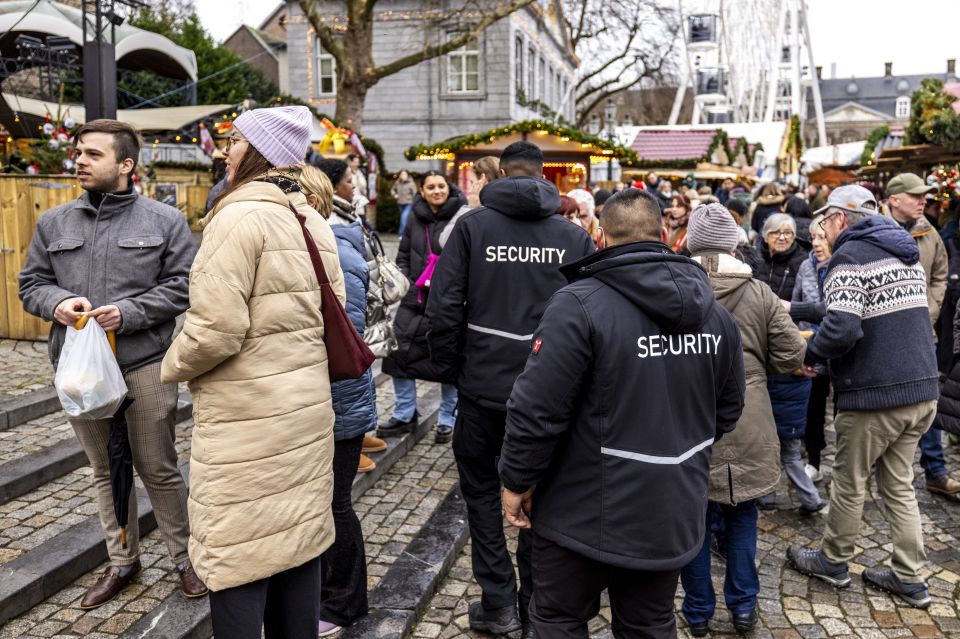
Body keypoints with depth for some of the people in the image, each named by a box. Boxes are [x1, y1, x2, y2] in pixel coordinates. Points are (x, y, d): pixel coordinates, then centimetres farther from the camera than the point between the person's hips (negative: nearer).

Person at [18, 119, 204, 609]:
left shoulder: (164, 220, -1)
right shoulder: (53, 223, 9)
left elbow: (183, 284, -5)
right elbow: (31, 283, 13)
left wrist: (129, 312, -16)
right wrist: (58, 302, -10)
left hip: (144, 366, -4)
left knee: (158, 469, 5)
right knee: (105, 471, 15)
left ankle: (183, 556, 23)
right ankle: (122, 561, 31)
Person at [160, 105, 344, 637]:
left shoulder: (240, 217, -15)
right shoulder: (314, 223, 10)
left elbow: (215, 330, -19)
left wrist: (173, 366, -1)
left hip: (246, 421, -8)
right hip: (307, 409, 8)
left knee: (239, 563, 3)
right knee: (298, 542, 17)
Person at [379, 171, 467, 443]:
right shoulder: (415, 221, 13)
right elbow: (403, 257, 20)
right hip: (415, 299, 6)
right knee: (399, 354, 5)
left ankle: (448, 420, 21)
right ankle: (405, 415, 23)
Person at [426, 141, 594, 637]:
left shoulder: (472, 225, -4)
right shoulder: (575, 236, 0)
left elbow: (443, 308, -9)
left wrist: (454, 367, 5)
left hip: (484, 384, -2)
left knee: (480, 488, 17)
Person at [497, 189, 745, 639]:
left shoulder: (578, 304, -18)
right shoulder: (715, 312, 3)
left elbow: (538, 409, -19)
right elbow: (728, 410, 11)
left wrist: (517, 480, -5)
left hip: (587, 512, -5)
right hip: (673, 513, 6)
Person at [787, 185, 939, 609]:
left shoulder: (850, 255, -14)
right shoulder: (907, 251, 13)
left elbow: (842, 328, -27)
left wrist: (810, 354, -6)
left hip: (874, 394, -8)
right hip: (922, 389, 8)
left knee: (849, 482, 10)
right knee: (898, 484, 17)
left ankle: (833, 561, 27)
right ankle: (909, 578, 23)